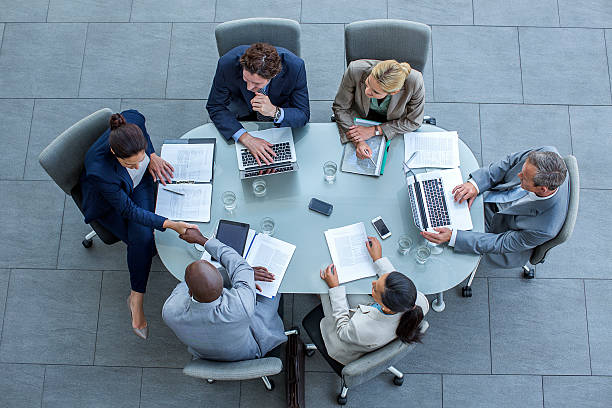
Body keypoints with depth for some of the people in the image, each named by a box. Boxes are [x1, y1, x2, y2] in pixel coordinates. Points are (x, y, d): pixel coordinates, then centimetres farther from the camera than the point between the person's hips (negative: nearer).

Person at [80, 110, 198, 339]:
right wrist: (170, 224, -38)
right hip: (108, 202, -3)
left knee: (142, 236, -20)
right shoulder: (99, 172, -42)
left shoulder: (132, 121, -34)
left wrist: (152, 156, -11)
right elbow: (128, 210, -31)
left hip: (141, 183, 4)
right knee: (144, 243, -19)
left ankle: (136, 299, -4)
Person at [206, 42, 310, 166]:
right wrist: (246, 138, -39)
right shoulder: (227, 64, -34)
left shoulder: (295, 67, -34)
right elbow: (215, 107, -23)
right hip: (240, 104, 2)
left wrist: (274, 111, -47)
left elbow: (303, 116, -25)